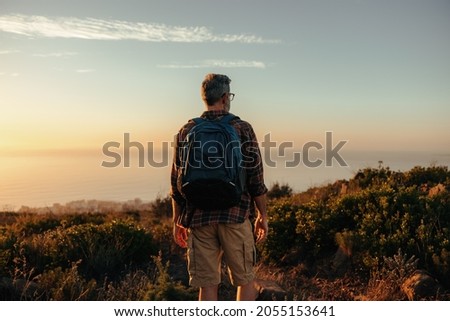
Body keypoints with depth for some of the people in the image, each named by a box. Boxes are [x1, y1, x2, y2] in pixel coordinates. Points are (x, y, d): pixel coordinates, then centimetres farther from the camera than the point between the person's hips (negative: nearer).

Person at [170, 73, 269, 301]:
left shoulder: (186, 132, 5)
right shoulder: (242, 129, -2)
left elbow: (177, 182, 5)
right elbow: (256, 179, -4)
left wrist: (177, 221, 14)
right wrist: (262, 216, 6)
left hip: (199, 218, 3)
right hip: (236, 216, -2)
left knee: (208, 285, 10)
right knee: (245, 280, 14)